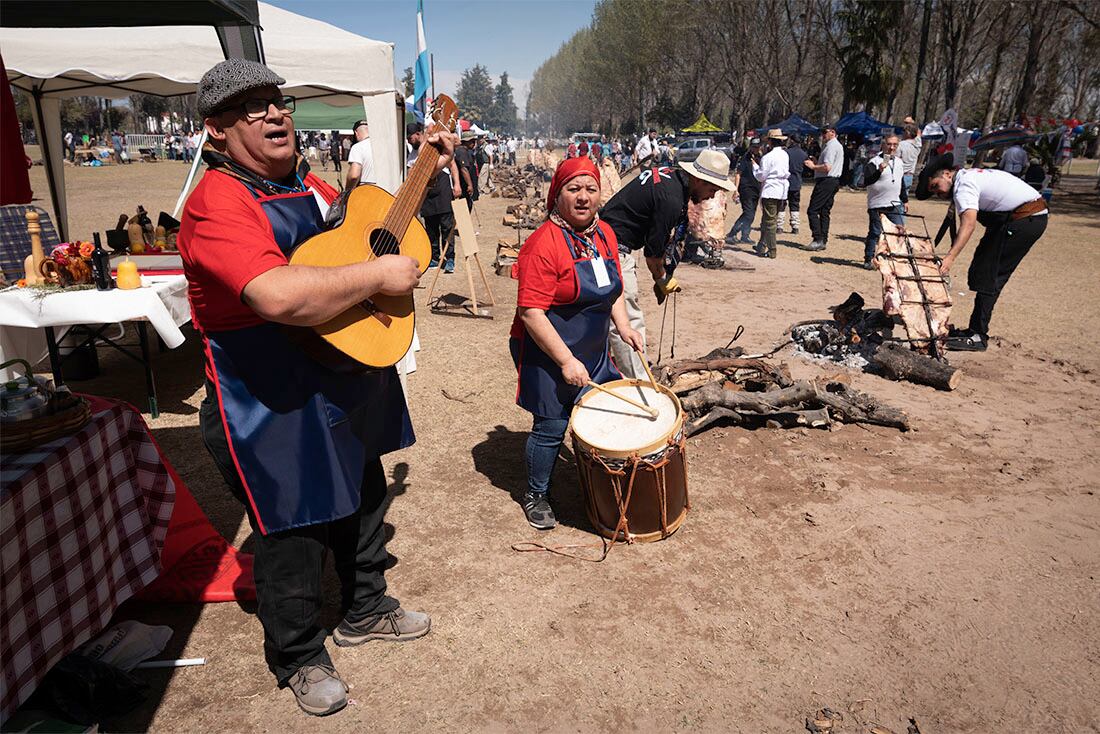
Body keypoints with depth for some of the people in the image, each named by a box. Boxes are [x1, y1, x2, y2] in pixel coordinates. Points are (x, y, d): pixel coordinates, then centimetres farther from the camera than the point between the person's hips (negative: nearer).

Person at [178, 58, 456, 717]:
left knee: (364, 503, 23)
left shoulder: (307, 183, 7)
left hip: (347, 385, 9)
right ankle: (299, 656, 34)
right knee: (296, 535, 7)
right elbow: (279, 296, -39)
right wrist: (379, 275, -28)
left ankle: (365, 611, 47)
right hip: (275, 409, -9)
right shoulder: (218, 202, -22)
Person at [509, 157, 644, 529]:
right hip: (548, 354, -7)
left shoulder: (605, 234, 4)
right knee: (551, 427, 1)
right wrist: (566, 361, -24)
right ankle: (536, 495, 26)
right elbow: (531, 313, -24)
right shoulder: (544, 243, -21)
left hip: (594, 351, 8)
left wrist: (623, 326, -1)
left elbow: (613, 290, 16)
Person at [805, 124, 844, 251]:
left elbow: (827, 167, -22)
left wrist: (813, 166, -10)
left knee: (812, 210, -9)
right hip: (834, 181, 11)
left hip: (826, 181, -11)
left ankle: (818, 239, -13)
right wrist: (816, 163, 14)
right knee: (824, 212, 11)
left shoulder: (831, 146, -12)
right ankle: (823, 241, 12)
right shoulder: (838, 145, 21)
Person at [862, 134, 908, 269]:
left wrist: (905, 200, 25)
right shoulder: (874, 162, -8)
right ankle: (869, 260, 10)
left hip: (895, 205, 6)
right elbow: (867, 181, -22)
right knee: (875, 233, -1)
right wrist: (879, 171, -36)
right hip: (877, 205, -6)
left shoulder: (899, 162, 14)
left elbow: (902, 182, 24)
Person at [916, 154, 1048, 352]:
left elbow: (969, 222, -29)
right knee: (993, 275, 12)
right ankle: (976, 329, 16)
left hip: (1023, 220, -10)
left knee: (985, 276, -10)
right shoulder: (972, 174, 18)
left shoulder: (963, 184, -14)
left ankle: (977, 336, -10)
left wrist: (950, 257, -37)